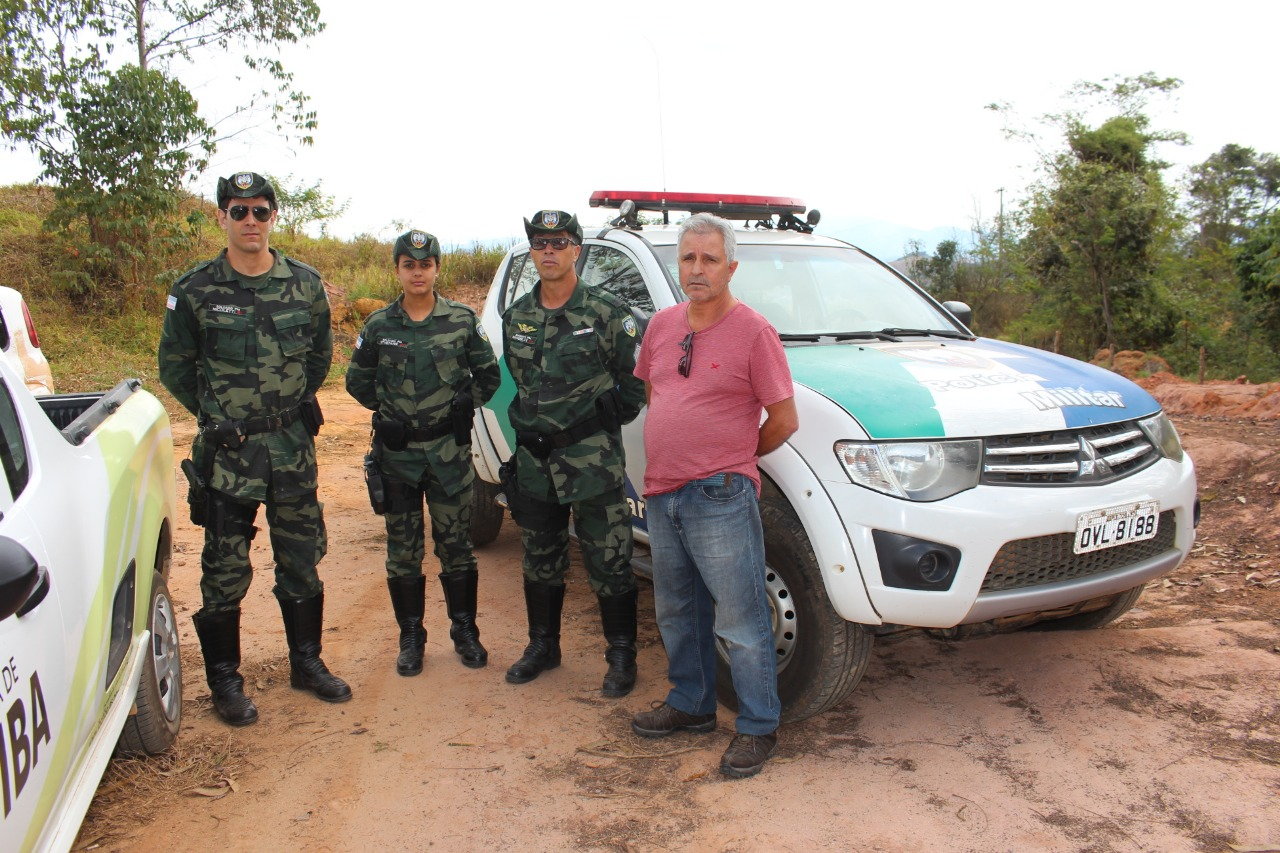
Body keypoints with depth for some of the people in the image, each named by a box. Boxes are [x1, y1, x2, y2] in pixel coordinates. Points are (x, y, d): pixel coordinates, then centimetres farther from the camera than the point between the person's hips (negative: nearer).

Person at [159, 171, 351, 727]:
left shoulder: (304, 283, 2)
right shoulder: (195, 291, -5)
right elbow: (174, 366, 5)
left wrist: (297, 404, 9)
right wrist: (214, 415, 0)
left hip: (293, 447, 3)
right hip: (227, 451, -2)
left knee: (302, 562, 12)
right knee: (226, 571, 4)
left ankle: (307, 663, 29)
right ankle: (225, 680, 20)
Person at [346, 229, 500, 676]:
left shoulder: (462, 320, 0)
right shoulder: (378, 326, 2)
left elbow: (488, 374, 9)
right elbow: (357, 381, 11)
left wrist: (467, 402, -1)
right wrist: (388, 410, 3)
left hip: (450, 450, -1)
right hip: (397, 453, 1)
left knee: (456, 546, 6)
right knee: (403, 550, 8)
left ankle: (465, 631, 21)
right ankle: (411, 638, 20)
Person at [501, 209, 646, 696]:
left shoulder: (606, 312, -7)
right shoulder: (517, 317, 8)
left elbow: (638, 377, -3)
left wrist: (612, 418, 1)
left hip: (593, 460, -5)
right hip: (534, 460, 5)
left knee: (608, 564, 1)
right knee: (540, 561, 16)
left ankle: (621, 657, 17)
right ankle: (543, 647, 33)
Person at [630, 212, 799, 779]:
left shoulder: (752, 331, -10)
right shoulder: (662, 325, 9)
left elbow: (784, 418, -8)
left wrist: (734, 458, 3)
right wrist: (671, 456, 13)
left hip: (719, 499, -7)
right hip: (662, 494, 7)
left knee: (741, 621, 1)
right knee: (677, 613, 19)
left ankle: (758, 727, 16)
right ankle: (691, 704, 37)